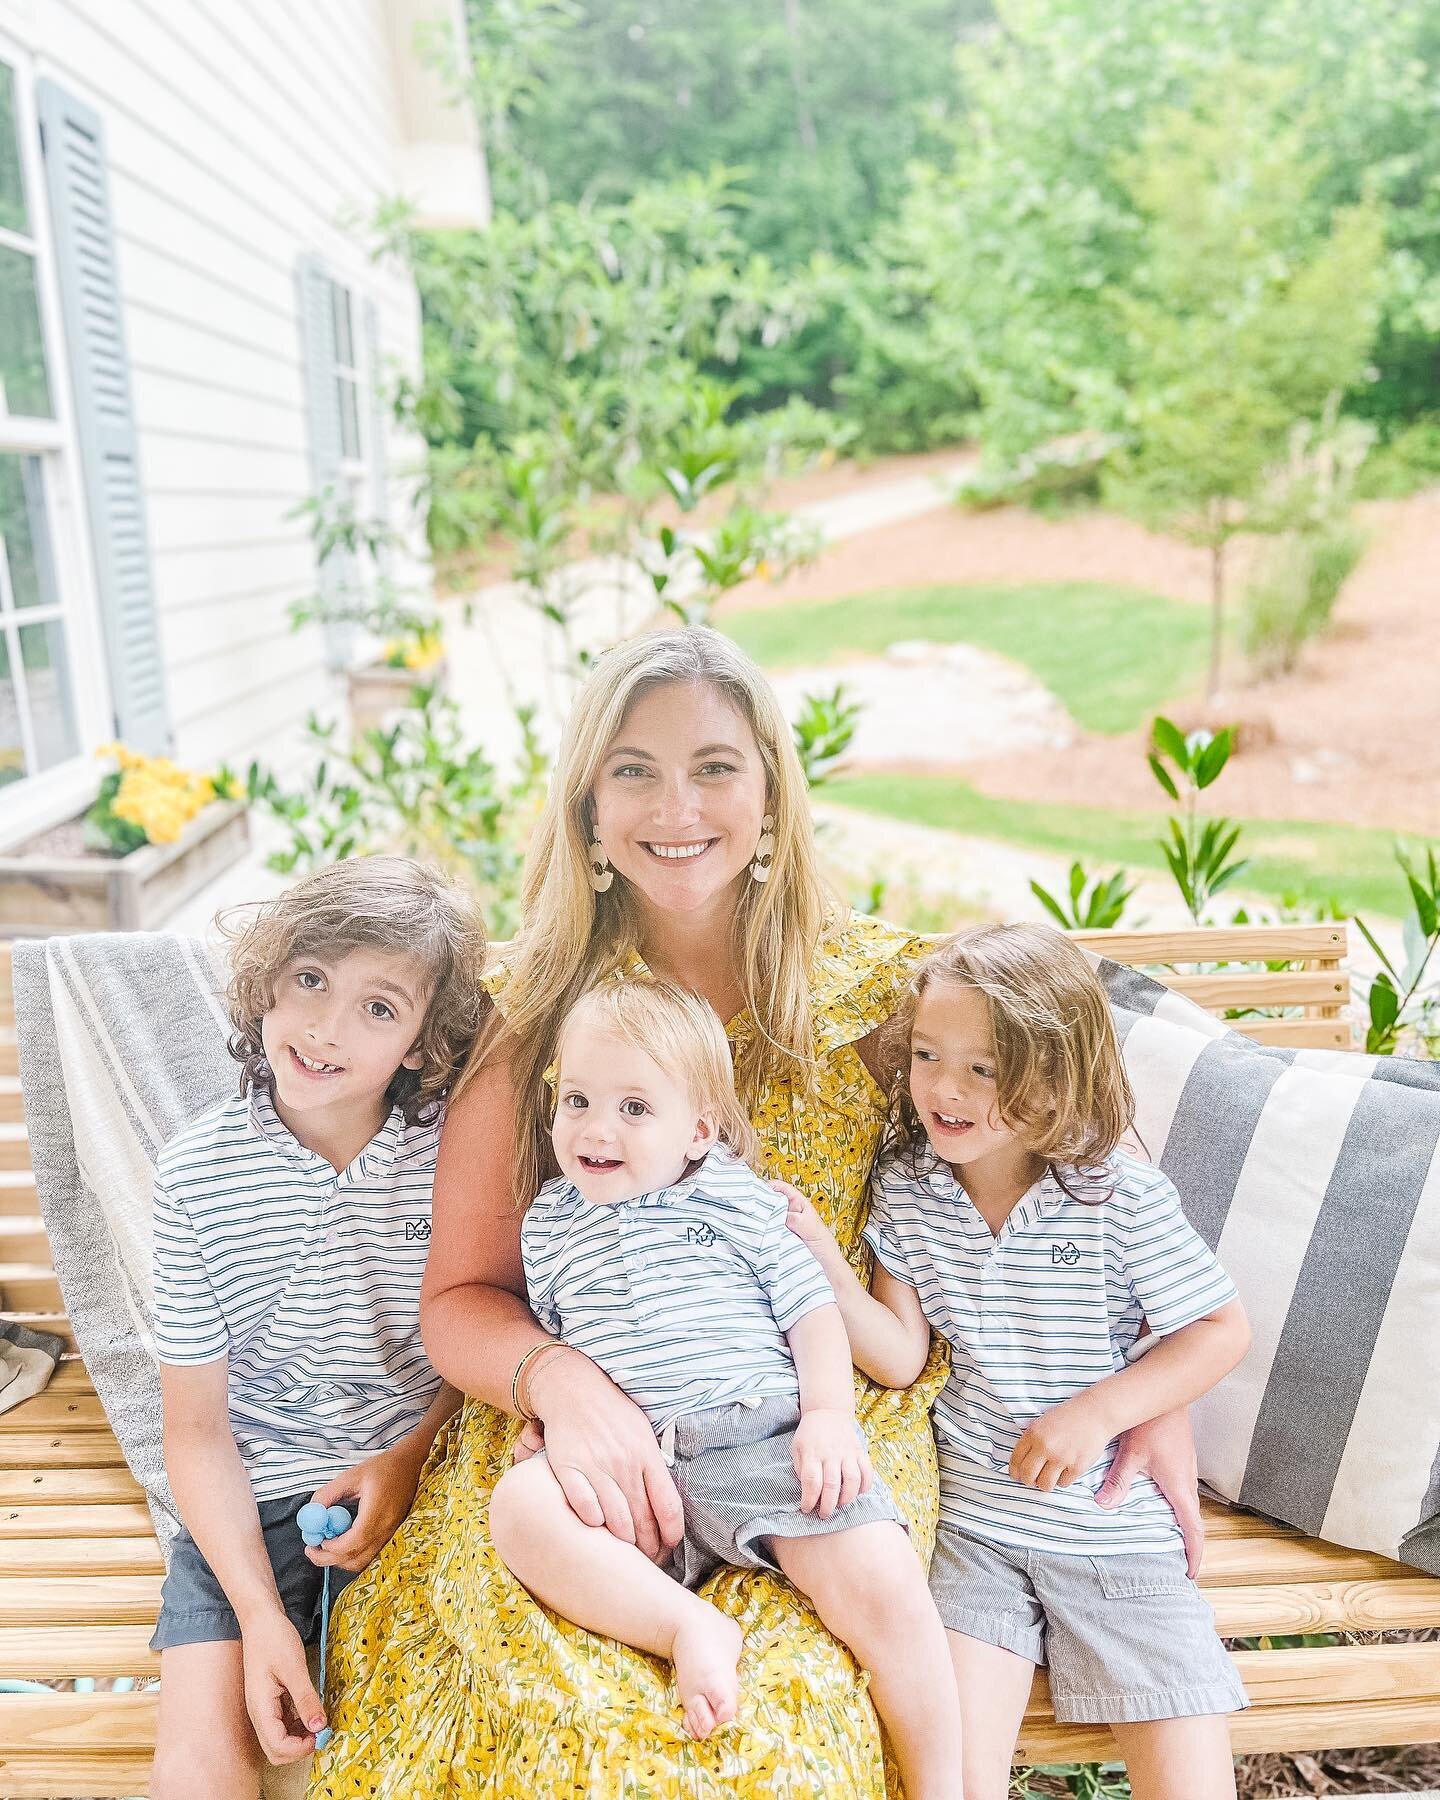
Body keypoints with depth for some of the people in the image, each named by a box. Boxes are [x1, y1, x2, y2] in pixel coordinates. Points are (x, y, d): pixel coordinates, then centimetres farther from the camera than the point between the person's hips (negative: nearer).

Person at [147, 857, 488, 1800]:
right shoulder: (198, 1170, -9)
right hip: (253, 1502, 1)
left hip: (427, 1476, 0)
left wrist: (412, 1455, -12)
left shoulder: (455, 1143, -11)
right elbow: (198, 1430, -4)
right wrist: (258, 1613, -11)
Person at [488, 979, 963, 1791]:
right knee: (519, 1504, -28)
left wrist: (830, 1411, -8)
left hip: (768, 1442, -1)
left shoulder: (741, 1198, 9)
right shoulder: (549, 1223, 17)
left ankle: (940, 1787, 0)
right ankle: (690, 1625, -28)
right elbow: (544, 1345, 25)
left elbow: (813, 1311, 8)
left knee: (888, 1587, -22)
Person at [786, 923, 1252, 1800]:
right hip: (973, 1522, 1)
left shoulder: (1122, 1195, -12)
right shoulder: (905, 1187, -3)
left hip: (1117, 1523, -1)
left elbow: (1222, 1330, -4)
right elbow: (900, 1357, -5)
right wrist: (825, 1262, -20)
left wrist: (1098, 1410, -14)